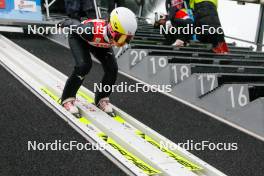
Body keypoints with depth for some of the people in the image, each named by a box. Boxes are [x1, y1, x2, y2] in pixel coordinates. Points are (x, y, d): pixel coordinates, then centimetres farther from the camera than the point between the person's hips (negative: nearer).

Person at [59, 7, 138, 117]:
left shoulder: (121, 34, -34)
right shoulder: (92, 31, -48)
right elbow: (74, 24, -26)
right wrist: (65, 24, -3)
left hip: (100, 43, 5)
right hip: (79, 37, -4)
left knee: (112, 69, -10)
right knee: (83, 66, -25)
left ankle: (102, 99, 13)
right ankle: (67, 99, -5)